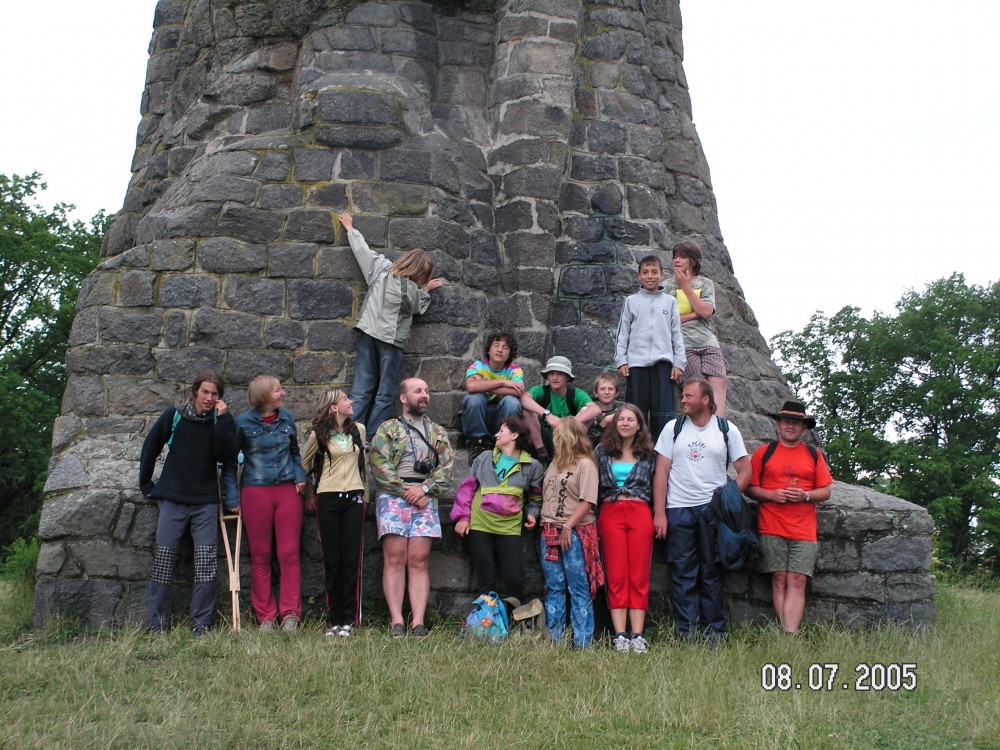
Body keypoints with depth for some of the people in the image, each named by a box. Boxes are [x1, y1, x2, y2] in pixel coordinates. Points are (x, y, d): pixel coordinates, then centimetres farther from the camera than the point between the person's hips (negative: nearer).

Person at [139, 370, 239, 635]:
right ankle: (157, 625, 10)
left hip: (206, 503, 0)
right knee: (163, 561, 1)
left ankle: (201, 625, 4)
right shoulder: (174, 416, 0)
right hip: (172, 500, 0)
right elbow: (150, 448, 10)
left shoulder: (220, 421, 1)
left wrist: (223, 420, -18)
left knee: (206, 565, -4)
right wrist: (146, 484, 11)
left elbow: (228, 459, -12)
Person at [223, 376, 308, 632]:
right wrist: (233, 498, -3)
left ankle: (290, 614, 3)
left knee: (289, 554, -2)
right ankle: (266, 616, 11)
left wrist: (300, 476, 5)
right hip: (255, 492, -2)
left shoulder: (286, 419, 7)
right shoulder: (243, 423, -3)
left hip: (287, 491, 2)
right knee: (260, 556, 4)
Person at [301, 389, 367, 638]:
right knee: (332, 561, 1)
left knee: (351, 560, -2)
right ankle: (334, 619, 9)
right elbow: (305, 464, 14)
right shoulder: (319, 435, 0)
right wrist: (309, 495, 15)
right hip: (327, 499, -2)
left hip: (353, 498, 2)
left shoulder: (359, 430, 8)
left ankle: (349, 620, 1)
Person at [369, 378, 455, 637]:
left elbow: (446, 467, 8)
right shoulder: (387, 429, 10)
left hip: (425, 499, 2)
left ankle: (418, 623, -7)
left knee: (419, 561, -4)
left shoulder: (438, 432, 19)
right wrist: (406, 492, -9)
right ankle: (397, 623, -9)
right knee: (395, 559, -8)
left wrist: (424, 489, -8)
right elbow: (380, 465, -2)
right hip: (393, 497, -2)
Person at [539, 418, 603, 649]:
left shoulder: (585, 465, -6)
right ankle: (553, 639, 14)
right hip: (549, 531, 7)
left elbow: (587, 502, -14)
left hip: (575, 533, -7)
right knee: (553, 587, 9)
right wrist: (537, 518, 9)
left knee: (579, 588, -3)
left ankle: (583, 642, 0)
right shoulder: (555, 463, 17)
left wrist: (568, 526, -17)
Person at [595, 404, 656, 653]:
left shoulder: (648, 454, 11)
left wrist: (658, 518, 5)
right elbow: (592, 487, 8)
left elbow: (655, 488, 14)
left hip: (640, 514, 1)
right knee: (616, 577, -2)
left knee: (639, 577, -1)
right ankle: (620, 635, -1)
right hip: (610, 514, 0)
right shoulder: (602, 451, 9)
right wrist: (592, 520, 2)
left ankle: (637, 635, 0)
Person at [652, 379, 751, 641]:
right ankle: (686, 635, 4)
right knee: (682, 573, 0)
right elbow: (661, 471, 3)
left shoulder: (727, 430, 5)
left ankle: (714, 634, 10)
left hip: (713, 509, 0)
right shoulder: (673, 428, 6)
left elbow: (745, 470, 5)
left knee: (712, 573, 4)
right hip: (679, 509, 1)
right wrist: (659, 512, -4)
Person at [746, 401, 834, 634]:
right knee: (779, 580, -1)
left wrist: (805, 495, -8)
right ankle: (787, 634, 3)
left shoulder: (814, 455, 12)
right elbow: (749, 487, 7)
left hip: (804, 531, 1)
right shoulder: (763, 452, 8)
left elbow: (825, 492, 11)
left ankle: (790, 636, -11)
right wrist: (771, 495, -11)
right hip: (771, 529, -1)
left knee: (797, 582, -7)